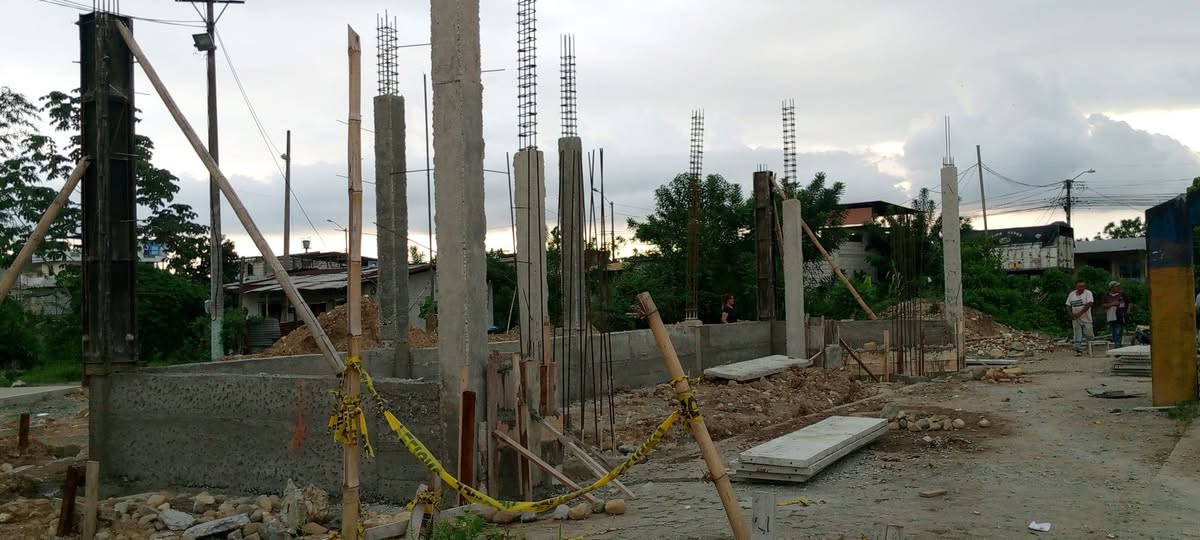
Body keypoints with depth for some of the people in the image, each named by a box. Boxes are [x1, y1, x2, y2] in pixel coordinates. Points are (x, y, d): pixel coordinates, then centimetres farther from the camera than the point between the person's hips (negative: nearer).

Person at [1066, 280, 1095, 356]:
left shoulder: (1088, 293, -4)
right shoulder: (1071, 294, 8)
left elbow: (1089, 304, -15)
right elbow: (1068, 306, 13)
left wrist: (1080, 313, -21)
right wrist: (1071, 314, -6)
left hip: (1086, 318, -3)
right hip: (1075, 319, 3)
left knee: (1088, 334, -3)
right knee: (1077, 335, 1)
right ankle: (1079, 350, 5)